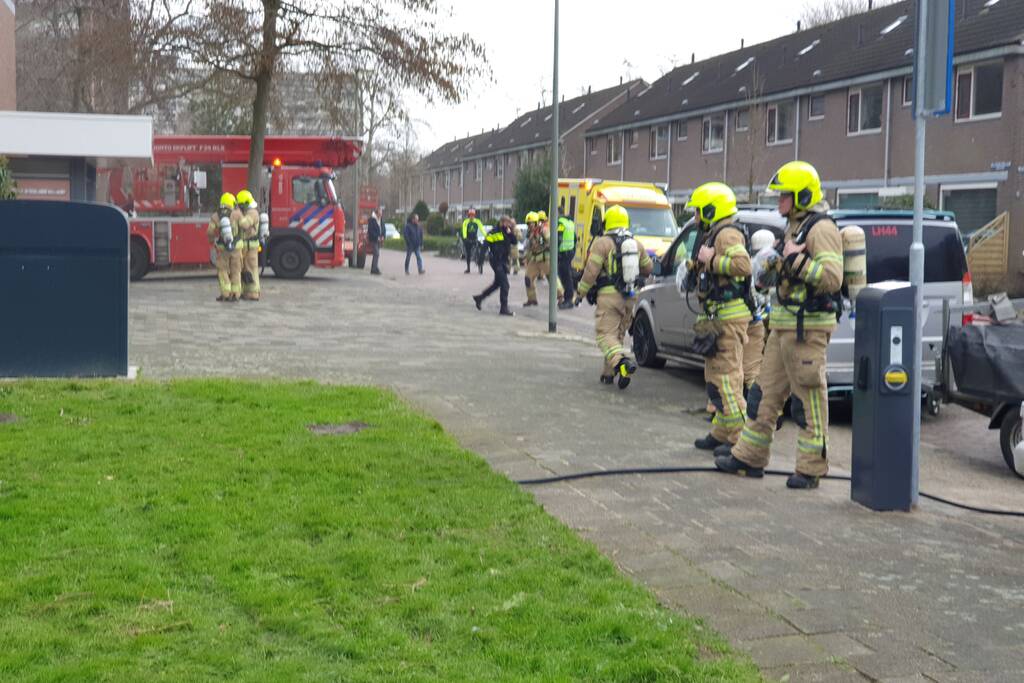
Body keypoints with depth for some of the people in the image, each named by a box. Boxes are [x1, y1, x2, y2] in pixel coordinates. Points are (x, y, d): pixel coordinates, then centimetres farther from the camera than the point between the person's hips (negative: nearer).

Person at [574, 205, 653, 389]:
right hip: (630, 297, 6)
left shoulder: (602, 243, -8)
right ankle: (608, 373, 18)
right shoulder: (636, 244, 11)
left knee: (606, 334, -8)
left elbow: (591, 272, -13)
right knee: (618, 334, 16)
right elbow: (648, 268, 21)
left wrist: (580, 293, -2)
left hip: (608, 296, -6)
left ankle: (622, 361, -33)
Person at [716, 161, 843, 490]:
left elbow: (832, 278, -25)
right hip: (784, 325, 10)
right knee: (766, 391, 13)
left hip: (807, 326, -10)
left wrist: (796, 259, -24)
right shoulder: (794, 226, 18)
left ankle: (810, 468, 4)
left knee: (809, 397, -3)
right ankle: (750, 456, 21)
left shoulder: (821, 229, -14)